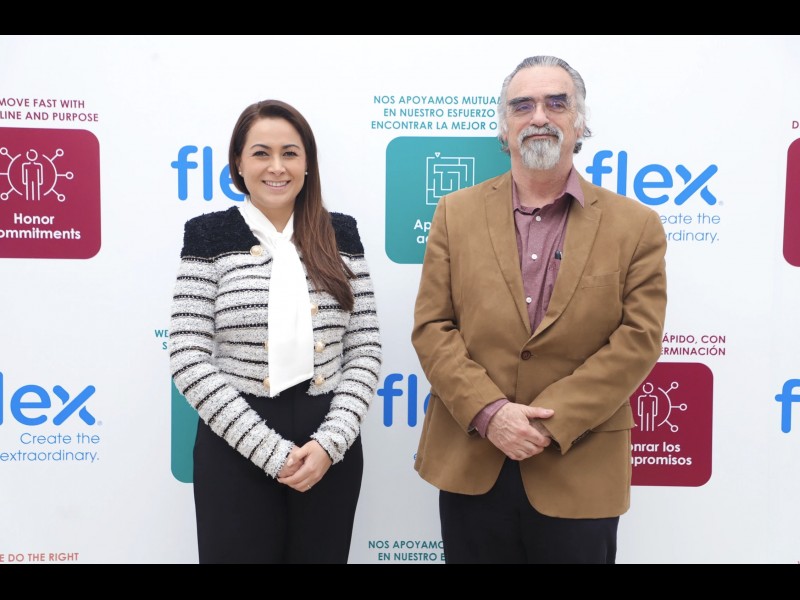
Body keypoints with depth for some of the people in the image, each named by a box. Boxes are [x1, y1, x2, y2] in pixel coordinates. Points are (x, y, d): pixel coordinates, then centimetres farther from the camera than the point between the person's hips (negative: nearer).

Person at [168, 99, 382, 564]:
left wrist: (331, 440, -10)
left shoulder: (341, 234, 3)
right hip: (238, 451, -2)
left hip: (330, 450, 3)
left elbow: (366, 350, 2)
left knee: (322, 555, 17)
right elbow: (188, 360, -9)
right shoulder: (209, 236, -3)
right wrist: (271, 450, -14)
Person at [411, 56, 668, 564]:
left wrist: (551, 422, -14)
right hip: (469, 467, 2)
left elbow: (637, 340, -6)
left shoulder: (635, 226, 1)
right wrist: (489, 412, -14)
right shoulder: (457, 212, 4)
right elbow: (431, 327, -1)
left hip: (580, 477, -1)